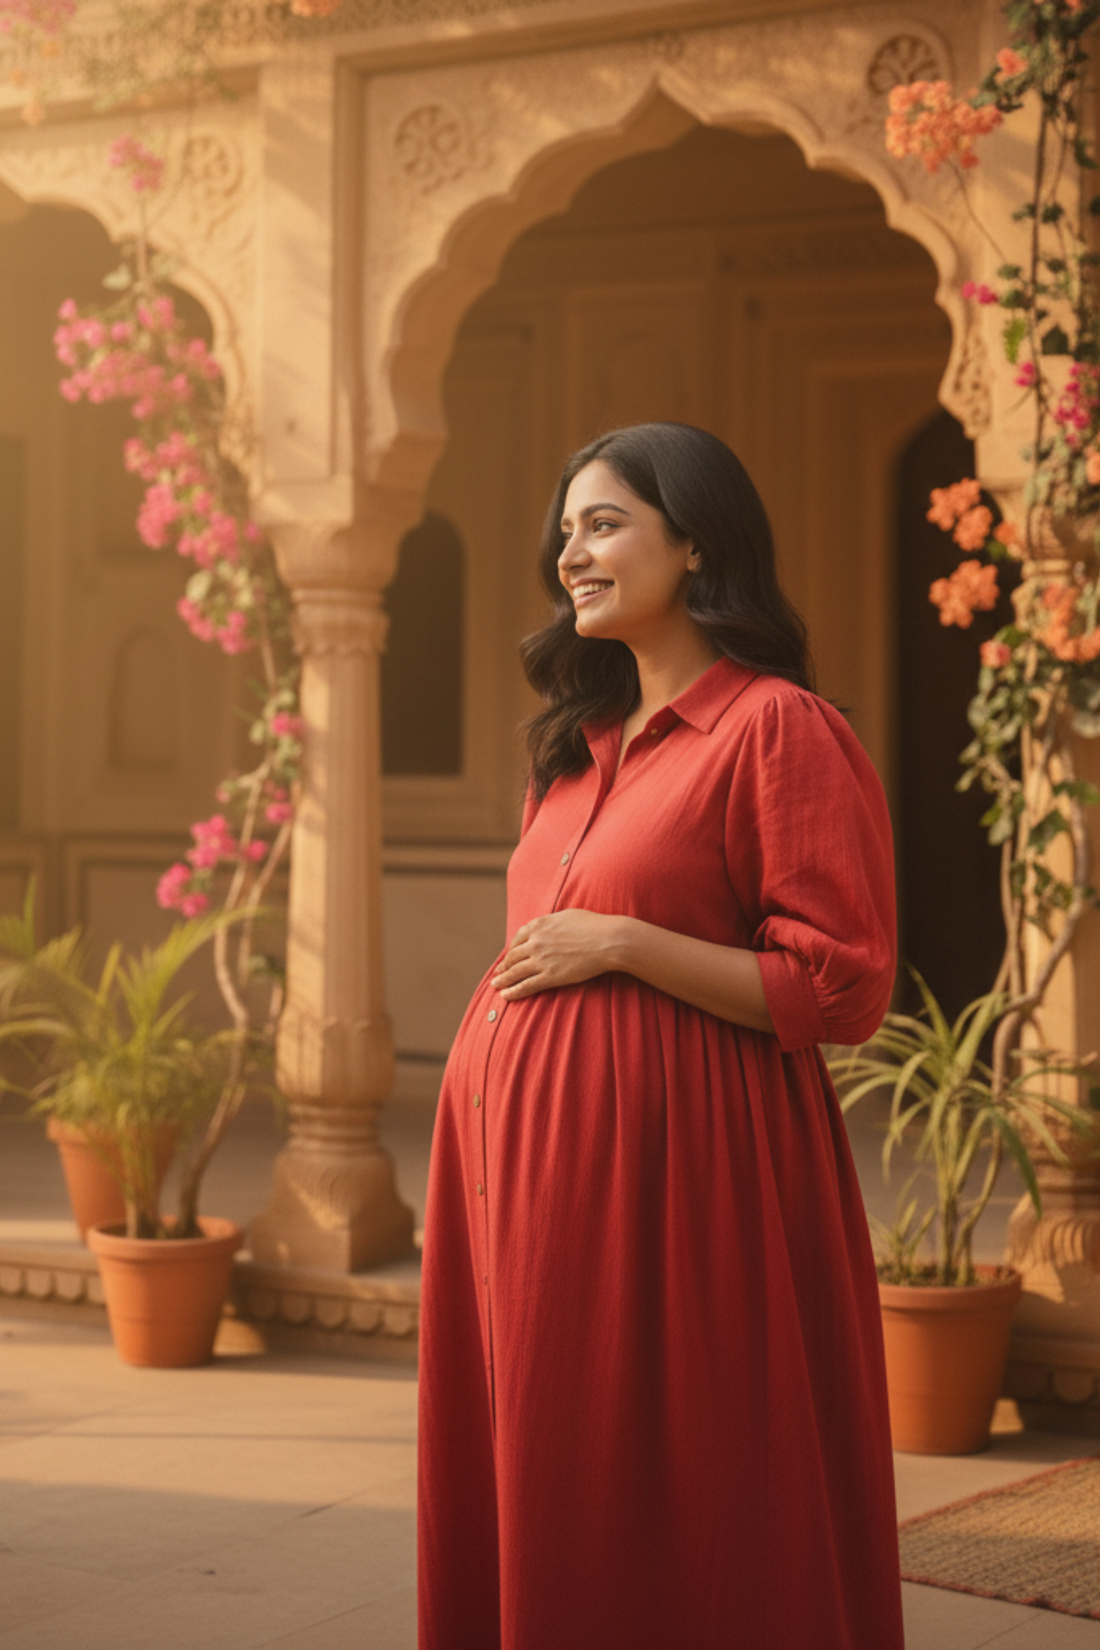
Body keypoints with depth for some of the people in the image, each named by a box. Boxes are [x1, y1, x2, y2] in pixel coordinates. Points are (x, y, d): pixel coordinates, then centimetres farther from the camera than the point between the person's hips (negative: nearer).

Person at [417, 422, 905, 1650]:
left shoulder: (781, 730, -9)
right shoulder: (586, 742, 17)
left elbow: (843, 988, -14)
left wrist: (623, 944, -16)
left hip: (671, 1160, -8)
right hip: (532, 1156, 8)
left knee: (677, 1522, -1)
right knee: (545, 1497, 12)